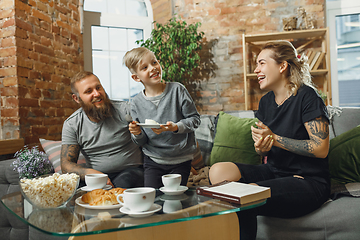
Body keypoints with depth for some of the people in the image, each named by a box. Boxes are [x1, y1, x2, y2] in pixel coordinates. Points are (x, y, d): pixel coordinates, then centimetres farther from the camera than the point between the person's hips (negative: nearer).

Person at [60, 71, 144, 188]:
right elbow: (66, 164, -4)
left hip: (130, 170, -1)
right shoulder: (71, 124, 1)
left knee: (122, 183, -35)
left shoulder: (123, 109, -5)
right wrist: (92, 173, -24)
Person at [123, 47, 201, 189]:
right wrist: (137, 134, -20)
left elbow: (195, 119, -6)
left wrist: (176, 127, -22)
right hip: (153, 161, 2)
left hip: (181, 160, -1)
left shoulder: (177, 90, -8)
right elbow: (142, 142, 3)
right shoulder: (136, 103, -2)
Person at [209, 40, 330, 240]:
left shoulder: (306, 97, -10)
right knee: (218, 171, -16)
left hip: (309, 181, -7)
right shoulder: (266, 102, 11)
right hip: (274, 171, 7)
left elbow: (321, 149, -17)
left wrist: (274, 138, -16)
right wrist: (260, 147, -8)